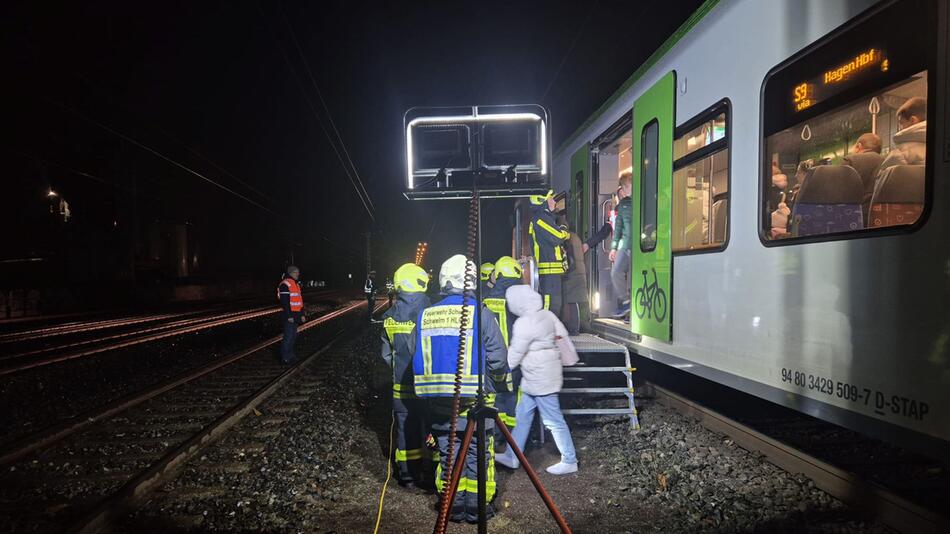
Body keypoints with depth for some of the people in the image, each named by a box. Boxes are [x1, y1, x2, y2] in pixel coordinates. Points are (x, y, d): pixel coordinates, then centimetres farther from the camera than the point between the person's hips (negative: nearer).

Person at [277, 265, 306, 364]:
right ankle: (284, 357, -1)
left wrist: (302, 314, 16)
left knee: (293, 336, 14)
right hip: (288, 316, -9)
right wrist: (289, 316, -21)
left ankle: (290, 355, 23)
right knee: (288, 336, -8)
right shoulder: (285, 284, -13)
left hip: (295, 315, 9)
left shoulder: (296, 285, 17)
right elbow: (284, 301, -19)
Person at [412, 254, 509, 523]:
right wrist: (496, 383, 10)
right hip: (474, 399, -3)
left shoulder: (426, 315, 0)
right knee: (478, 454, 11)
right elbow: (498, 359, -9)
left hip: (438, 401, 4)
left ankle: (454, 507, 27)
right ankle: (476, 508, 20)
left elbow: (419, 359, 8)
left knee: (447, 454, 16)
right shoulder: (480, 313, -11)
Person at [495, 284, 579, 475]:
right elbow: (562, 336, 10)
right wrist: (568, 357, 21)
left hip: (540, 379, -10)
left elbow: (514, 354, -16)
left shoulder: (525, 323, -20)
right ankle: (512, 457, 25)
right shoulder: (547, 315, 4)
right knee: (523, 415, 16)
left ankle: (570, 462, 15)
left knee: (553, 421, 2)